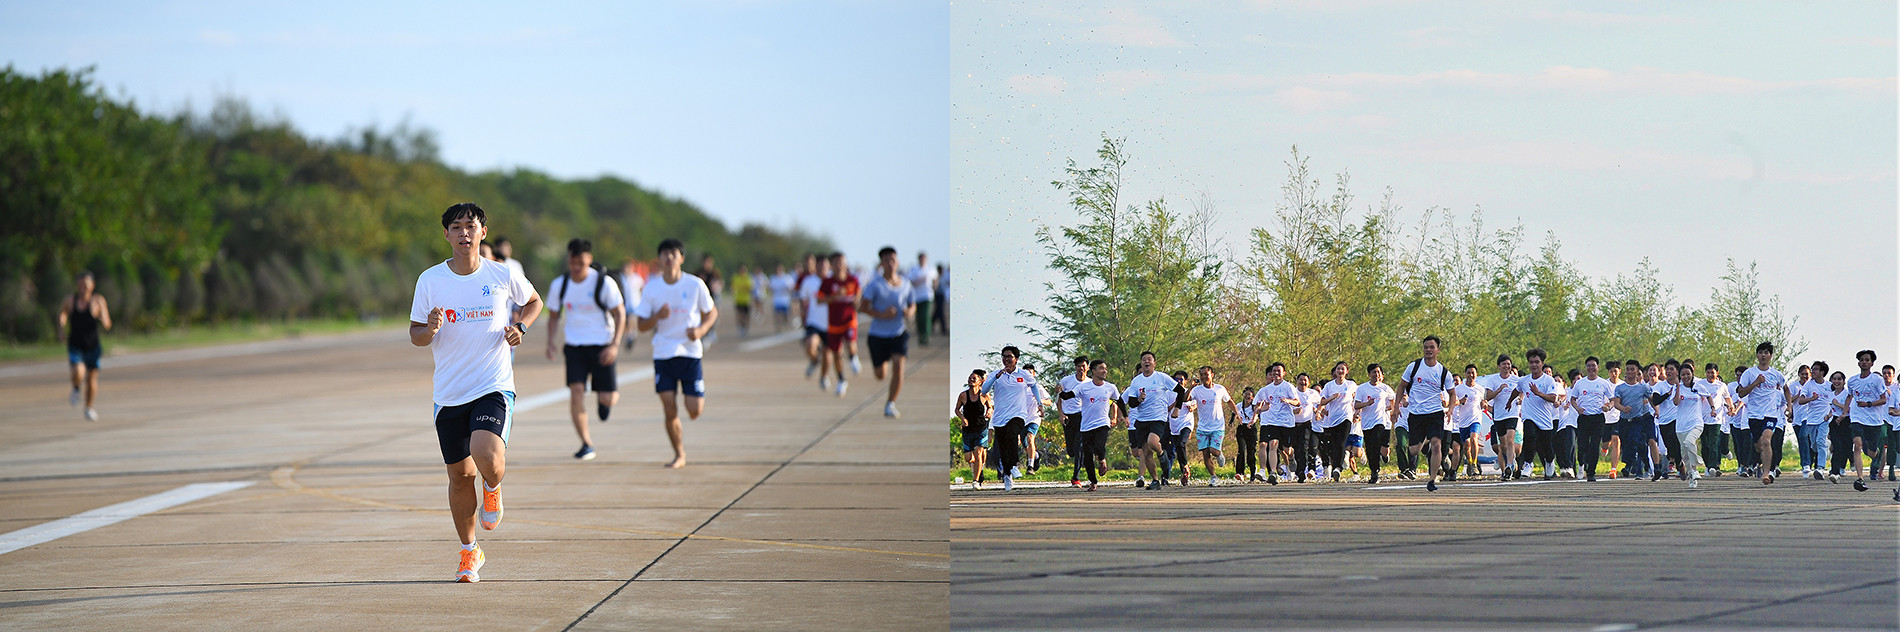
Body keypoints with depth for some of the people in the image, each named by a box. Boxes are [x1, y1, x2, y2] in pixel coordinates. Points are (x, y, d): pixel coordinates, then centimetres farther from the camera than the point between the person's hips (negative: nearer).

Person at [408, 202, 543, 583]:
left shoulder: (502, 276, -2)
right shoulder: (430, 280, 0)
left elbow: (533, 301, 18)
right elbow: (415, 335, 7)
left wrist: (519, 326, -2)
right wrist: (429, 329, -17)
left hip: (494, 387, -2)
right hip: (449, 393, 2)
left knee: (487, 457, -25)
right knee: (460, 474, 7)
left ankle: (493, 490, 13)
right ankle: (470, 553, 27)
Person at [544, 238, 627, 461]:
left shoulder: (604, 283, -10)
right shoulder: (559, 285, 0)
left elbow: (620, 314, -5)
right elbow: (554, 315, 13)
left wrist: (615, 345, -15)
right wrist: (550, 341, -3)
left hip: (602, 346, -2)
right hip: (574, 346, 2)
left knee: (607, 399, -6)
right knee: (576, 391, -16)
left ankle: (609, 394, 35)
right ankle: (586, 444, -6)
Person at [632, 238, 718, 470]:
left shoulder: (695, 285, -5)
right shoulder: (651, 289, -2)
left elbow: (712, 312, 8)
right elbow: (642, 326, 2)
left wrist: (701, 330, -12)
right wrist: (657, 317, -19)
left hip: (690, 352, -1)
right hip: (663, 353, 1)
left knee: (694, 411, -4)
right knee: (670, 412, -5)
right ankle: (679, 455, 14)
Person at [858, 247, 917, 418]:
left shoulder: (905, 285, 2)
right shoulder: (875, 285, -9)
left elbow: (912, 305, 16)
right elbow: (862, 306, -12)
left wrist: (909, 312, -8)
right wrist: (881, 314, -25)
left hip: (899, 334, 2)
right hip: (878, 334, -2)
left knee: (898, 366, -18)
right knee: (880, 375, 10)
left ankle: (891, 404, -5)